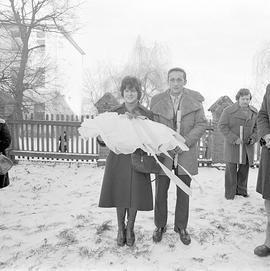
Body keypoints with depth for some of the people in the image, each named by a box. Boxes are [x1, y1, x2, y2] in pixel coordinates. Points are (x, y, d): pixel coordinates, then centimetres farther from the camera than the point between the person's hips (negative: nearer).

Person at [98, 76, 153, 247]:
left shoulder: (147, 115, 2)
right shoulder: (114, 113, 4)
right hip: (118, 160, 1)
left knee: (135, 196, 4)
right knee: (120, 195, 7)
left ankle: (130, 229, 28)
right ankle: (121, 228, 30)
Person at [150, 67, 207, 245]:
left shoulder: (195, 100, -1)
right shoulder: (157, 101, 0)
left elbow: (201, 124, -4)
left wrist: (185, 142, -15)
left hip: (186, 155, 0)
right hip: (164, 153, 0)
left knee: (183, 192, 11)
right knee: (161, 192, 6)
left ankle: (181, 227, 29)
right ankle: (160, 226, 26)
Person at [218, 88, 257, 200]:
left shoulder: (254, 112, 9)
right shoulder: (228, 111, -6)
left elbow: (257, 127, 17)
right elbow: (222, 126, -9)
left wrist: (253, 138, -2)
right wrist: (234, 138, -17)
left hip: (247, 146, 5)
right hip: (232, 145, -4)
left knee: (244, 168, 11)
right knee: (231, 169, -1)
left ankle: (241, 190, 27)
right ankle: (230, 193, 9)